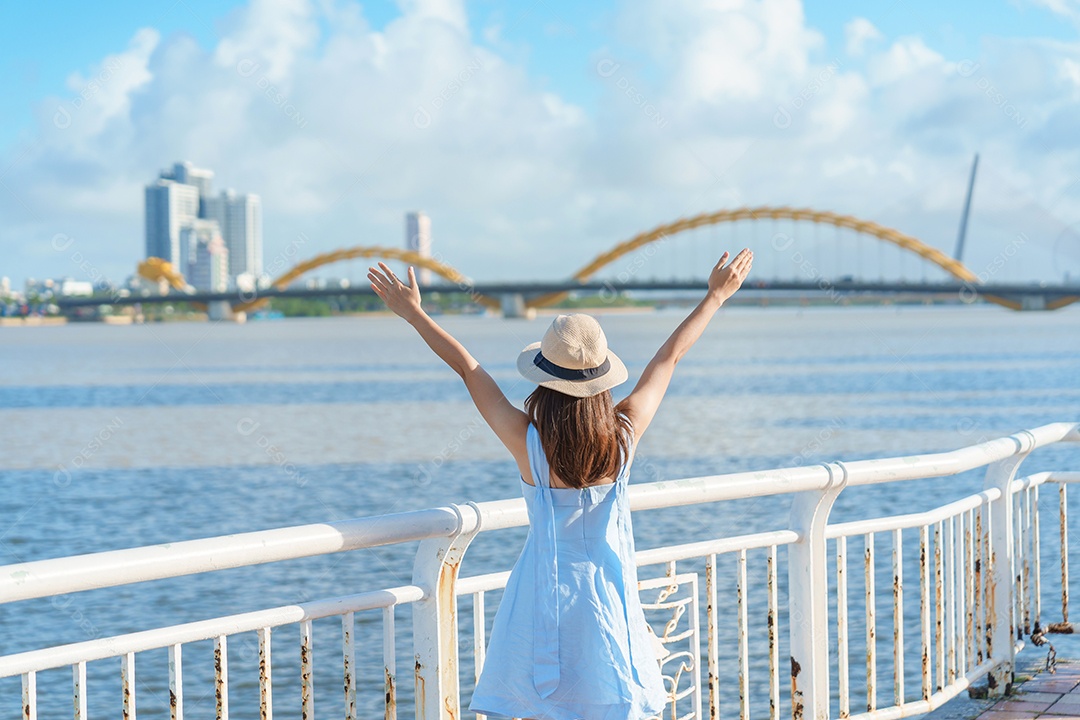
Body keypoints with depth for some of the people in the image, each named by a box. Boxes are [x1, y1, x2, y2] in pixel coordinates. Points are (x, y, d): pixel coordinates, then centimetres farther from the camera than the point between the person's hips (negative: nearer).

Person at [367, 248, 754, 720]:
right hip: (609, 601, 2)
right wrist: (717, 295, 13)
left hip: (544, 598, -1)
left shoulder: (528, 442, -16)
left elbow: (467, 368, -7)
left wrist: (413, 313, 2)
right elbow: (669, 357, 1)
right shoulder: (624, 434, -10)